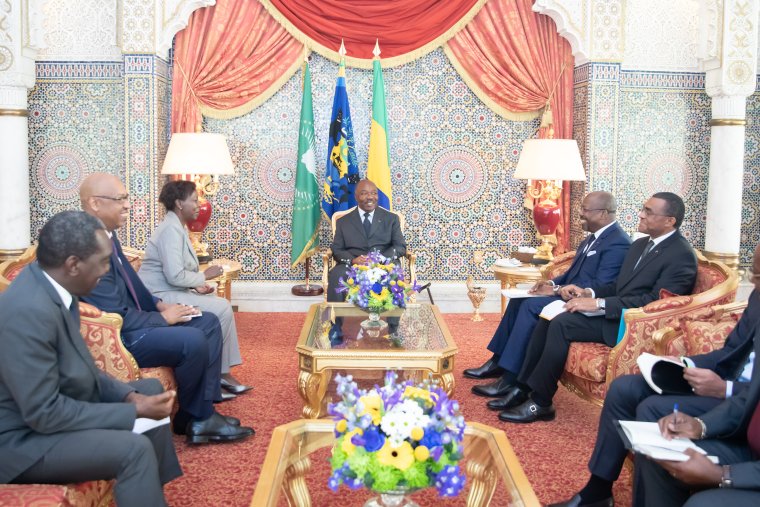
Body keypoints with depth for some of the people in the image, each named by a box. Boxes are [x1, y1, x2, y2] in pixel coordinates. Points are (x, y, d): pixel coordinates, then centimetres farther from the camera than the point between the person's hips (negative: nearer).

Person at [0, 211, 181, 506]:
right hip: (24, 436, -10)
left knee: (150, 390, 17)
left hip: (51, 405, 10)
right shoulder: (29, 311, -30)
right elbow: (44, 413, -29)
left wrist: (128, 394, -4)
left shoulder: (49, 286, -2)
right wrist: (135, 411, -23)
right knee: (135, 448, -27)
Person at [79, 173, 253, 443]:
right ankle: (193, 418, 0)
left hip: (130, 319, 11)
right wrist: (162, 318, -11)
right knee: (193, 341, -26)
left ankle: (204, 412, 4)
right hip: (117, 336, -11)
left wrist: (158, 304, 4)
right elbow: (117, 317, -24)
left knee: (208, 323, 6)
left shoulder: (106, 235, 7)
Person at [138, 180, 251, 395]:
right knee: (222, 308, -16)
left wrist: (197, 285, 3)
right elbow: (175, 276, -25)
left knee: (221, 304, 7)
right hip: (162, 296, -10)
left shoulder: (177, 227, 14)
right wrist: (204, 276, -11)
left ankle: (224, 370, 6)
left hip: (170, 291, 10)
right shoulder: (171, 230, -18)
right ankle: (222, 373, -5)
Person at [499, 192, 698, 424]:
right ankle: (523, 388, -7)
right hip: (614, 312, 9)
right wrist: (590, 292, 1)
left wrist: (598, 304, -24)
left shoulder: (682, 255, -12)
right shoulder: (640, 244, 16)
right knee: (547, 318, -10)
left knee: (561, 324, -25)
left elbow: (655, 301, -21)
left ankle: (540, 403, -16)